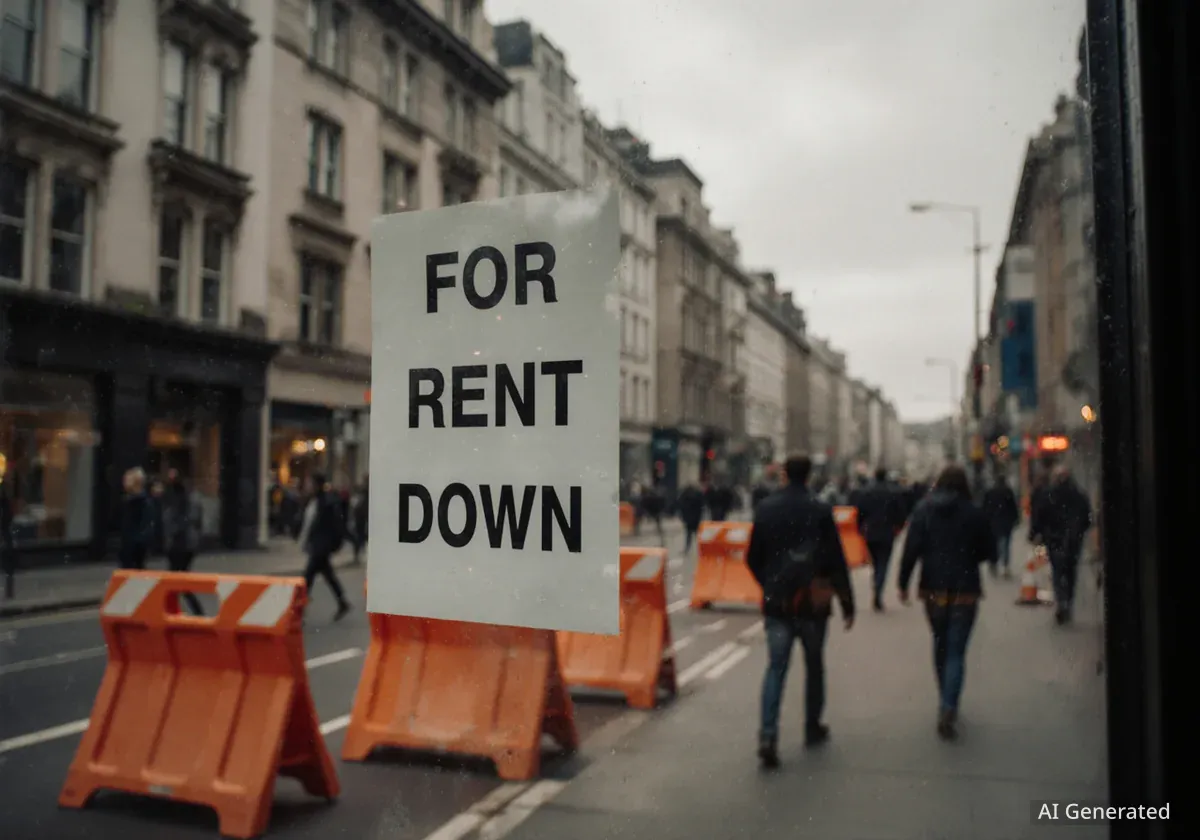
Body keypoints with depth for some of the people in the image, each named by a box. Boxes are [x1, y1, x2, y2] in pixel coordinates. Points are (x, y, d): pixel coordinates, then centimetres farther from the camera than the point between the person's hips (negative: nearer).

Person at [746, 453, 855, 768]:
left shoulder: (765, 509, -1)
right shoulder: (820, 511, -8)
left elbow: (753, 558, 5)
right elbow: (836, 562, -8)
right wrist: (847, 604, -2)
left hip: (776, 602, 1)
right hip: (813, 602, -1)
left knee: (776, 667, 1)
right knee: (814, 665, 17)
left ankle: (768, 735, -12)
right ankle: (812, 728, 27)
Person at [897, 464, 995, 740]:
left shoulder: (923, 510, -2)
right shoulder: (974, 513, -7)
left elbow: (911, 549, -8)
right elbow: (988, 552, 0)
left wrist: (904, 583, -3)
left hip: (933, 589, 3)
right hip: (965, 590, -2)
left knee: (940, 645, 20)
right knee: (956, 651, -2)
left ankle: (946, 703, 32)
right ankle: (948, 708, -16)